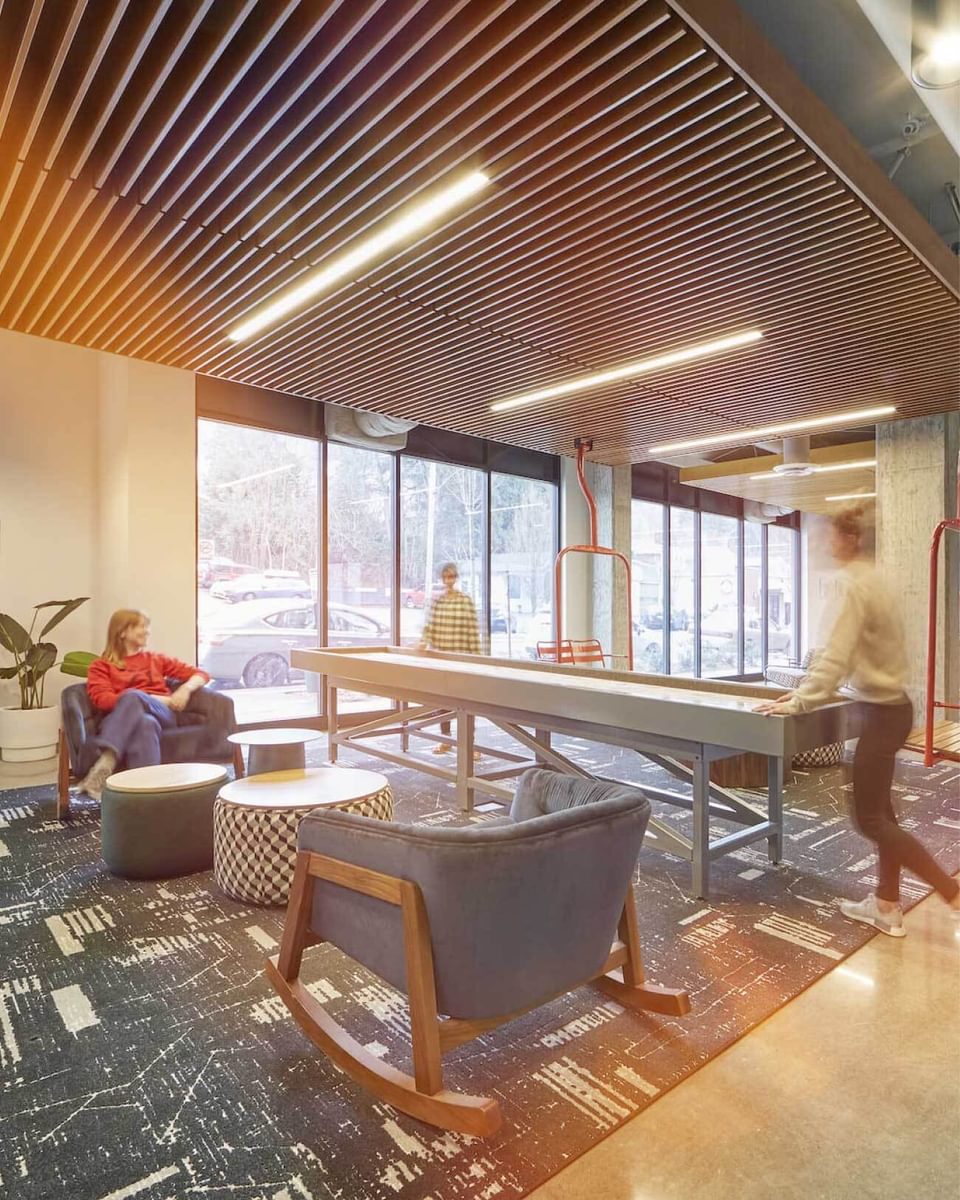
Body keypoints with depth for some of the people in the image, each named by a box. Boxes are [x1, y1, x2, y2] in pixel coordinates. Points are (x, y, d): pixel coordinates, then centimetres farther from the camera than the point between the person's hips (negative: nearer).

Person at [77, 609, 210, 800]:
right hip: (122, 721, -1)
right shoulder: (101, 665, 21)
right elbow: (102, 700, 0)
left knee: (133, 697, -36)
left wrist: (186, 688, -2)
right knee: (146, 723, -40)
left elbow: (201, 675, 23)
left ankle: (104, 765, -51)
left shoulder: (156, 660, 28)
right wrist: (153, 698, -9)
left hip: (162, 714, 1)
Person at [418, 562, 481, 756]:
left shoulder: (466, 600, -5)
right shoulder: (436, 599, 7)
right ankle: (445, 741, 22)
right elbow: (429, 624, 4)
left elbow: (473, 630, -6)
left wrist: (475, 654, -8)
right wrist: (423, 643, -11)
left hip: (460, 656, -4)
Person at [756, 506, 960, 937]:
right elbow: (842, 651, 14)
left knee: (868, 818, 1)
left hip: (882, 711, -10)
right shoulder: (868, 579, 10)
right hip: (890, 705, 10)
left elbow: (837, 656, -26)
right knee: (879, 810, 16)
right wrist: (806, 687, 14)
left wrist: (799, 702, -22)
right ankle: (887, 906, 27)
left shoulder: (855, 585, -21)